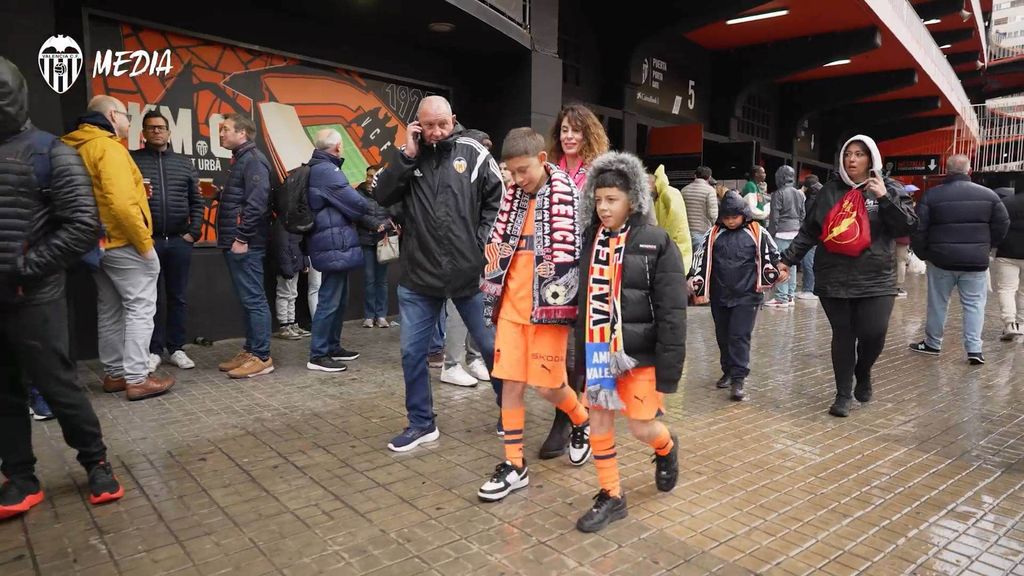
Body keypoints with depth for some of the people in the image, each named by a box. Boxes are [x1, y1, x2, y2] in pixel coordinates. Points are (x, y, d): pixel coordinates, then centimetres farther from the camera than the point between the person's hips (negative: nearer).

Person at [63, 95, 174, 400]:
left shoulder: (78, 147, 13)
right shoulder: (108, 147, -15)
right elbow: (121, 203, -25)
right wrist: (145, 242, -19)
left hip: (99, 243, 9)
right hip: (124, 243, -9)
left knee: (110, 311, 14)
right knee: (140, 308, -3)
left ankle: (115, 373, 23)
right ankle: (137, 379, -2)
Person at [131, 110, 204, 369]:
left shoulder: (184, 163, 12)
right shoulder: (132, 160, 4)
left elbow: (196, 202, 10)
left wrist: (193, 232, 0)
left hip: (179, 241, 2)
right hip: (147, 240, -2)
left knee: (178, 297, 7)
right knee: (150, 298, 4)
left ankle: (177, 348, 16)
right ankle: (153, 350, 13)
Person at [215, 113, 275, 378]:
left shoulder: (253, 160, -11)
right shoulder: (240, 160, 21)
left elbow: (257, 203, -21)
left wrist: (242, 238, -22)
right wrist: (219, 193, 10)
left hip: (246, 244, -10)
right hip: (236, 242, 10)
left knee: (253, 299, -6)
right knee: (247, 299, 13)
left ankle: (261, 357, -1)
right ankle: (250, 351, 20)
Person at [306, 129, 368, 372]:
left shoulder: (316, 169, 18)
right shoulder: (327, 170, -15)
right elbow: (357, 205, -15)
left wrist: (374, 222, 6)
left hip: (332, 243, 10)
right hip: (335, 244, -10)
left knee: (339, 299, 17)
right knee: (330, 300, -6)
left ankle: (332, 346, 27)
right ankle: (318, 355, 0)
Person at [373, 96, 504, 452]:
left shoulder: (473, 153, -1)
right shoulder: (406, 157, 6)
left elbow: (498, 197, 4)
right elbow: (382, 196, -5)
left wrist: (484, 239, -4)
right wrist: (407, 155, -10)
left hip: (470, 272, -2)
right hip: (418, 275, 2)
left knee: (490, 345, 9)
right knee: (412, 351, 8)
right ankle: (421, 423, 25)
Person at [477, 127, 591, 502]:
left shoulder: (569, 196, -8)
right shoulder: (513, 198, 11)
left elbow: (581, 251, -9)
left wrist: (559, 293, -12)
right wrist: (493, 292, 15)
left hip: (548, 305, -5)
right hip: (511, 306, 6)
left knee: (547, 385, 0)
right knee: (511, 383, 5)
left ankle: (582, 421, 33)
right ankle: (514, 465, 16)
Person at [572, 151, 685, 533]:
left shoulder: (657, 244, -10)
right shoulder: (590, 242, 5)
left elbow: (672, 313, -12)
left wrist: (667, 372, -15)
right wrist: (581, 358, 10)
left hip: (640, 354, -4)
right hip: (599, 352, 5)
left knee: (641, 427, 4)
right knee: (599, 420, 9)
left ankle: (667, 449, 40)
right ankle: (611, 496, 26)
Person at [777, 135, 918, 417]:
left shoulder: (889, 189, 5)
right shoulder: (830, 191, 9)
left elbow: (908, 227, -4)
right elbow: (809, 231, 11)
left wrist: (885, 198, -14)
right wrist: (788, 259, 4)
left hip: (875, 279, -1)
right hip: (834, 279, 1)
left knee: (873, 334, -9)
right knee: (843, 335, 5)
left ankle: (862, 373, 24)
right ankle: (844, 394, 18)